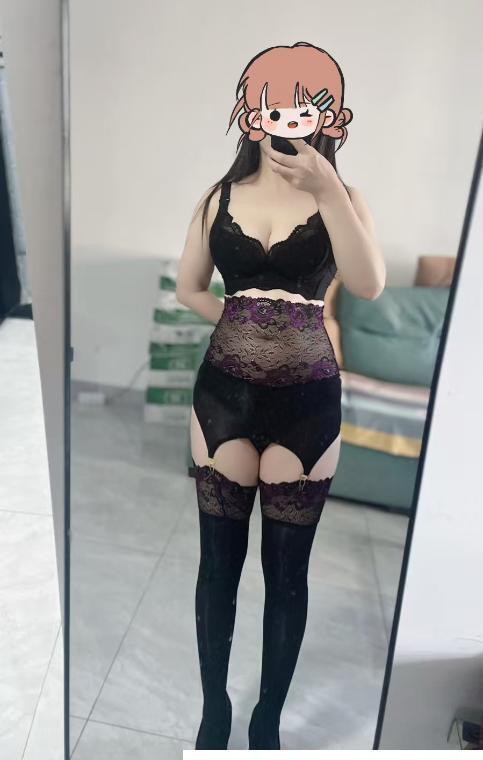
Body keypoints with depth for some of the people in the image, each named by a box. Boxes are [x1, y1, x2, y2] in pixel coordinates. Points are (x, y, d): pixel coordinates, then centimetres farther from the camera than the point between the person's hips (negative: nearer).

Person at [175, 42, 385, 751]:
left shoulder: (341, 198, 1)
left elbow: (369, 285, -17)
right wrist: (243, 323, 0)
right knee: (219, 562, 11)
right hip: (224, 393, 2)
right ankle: (214, 707, 35)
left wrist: (326, 189, -25)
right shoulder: (221, 195, 7)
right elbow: (187, 287, 13)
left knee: (287, 570, 9)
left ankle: (268, 717, 33)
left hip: (306, 401, -1)